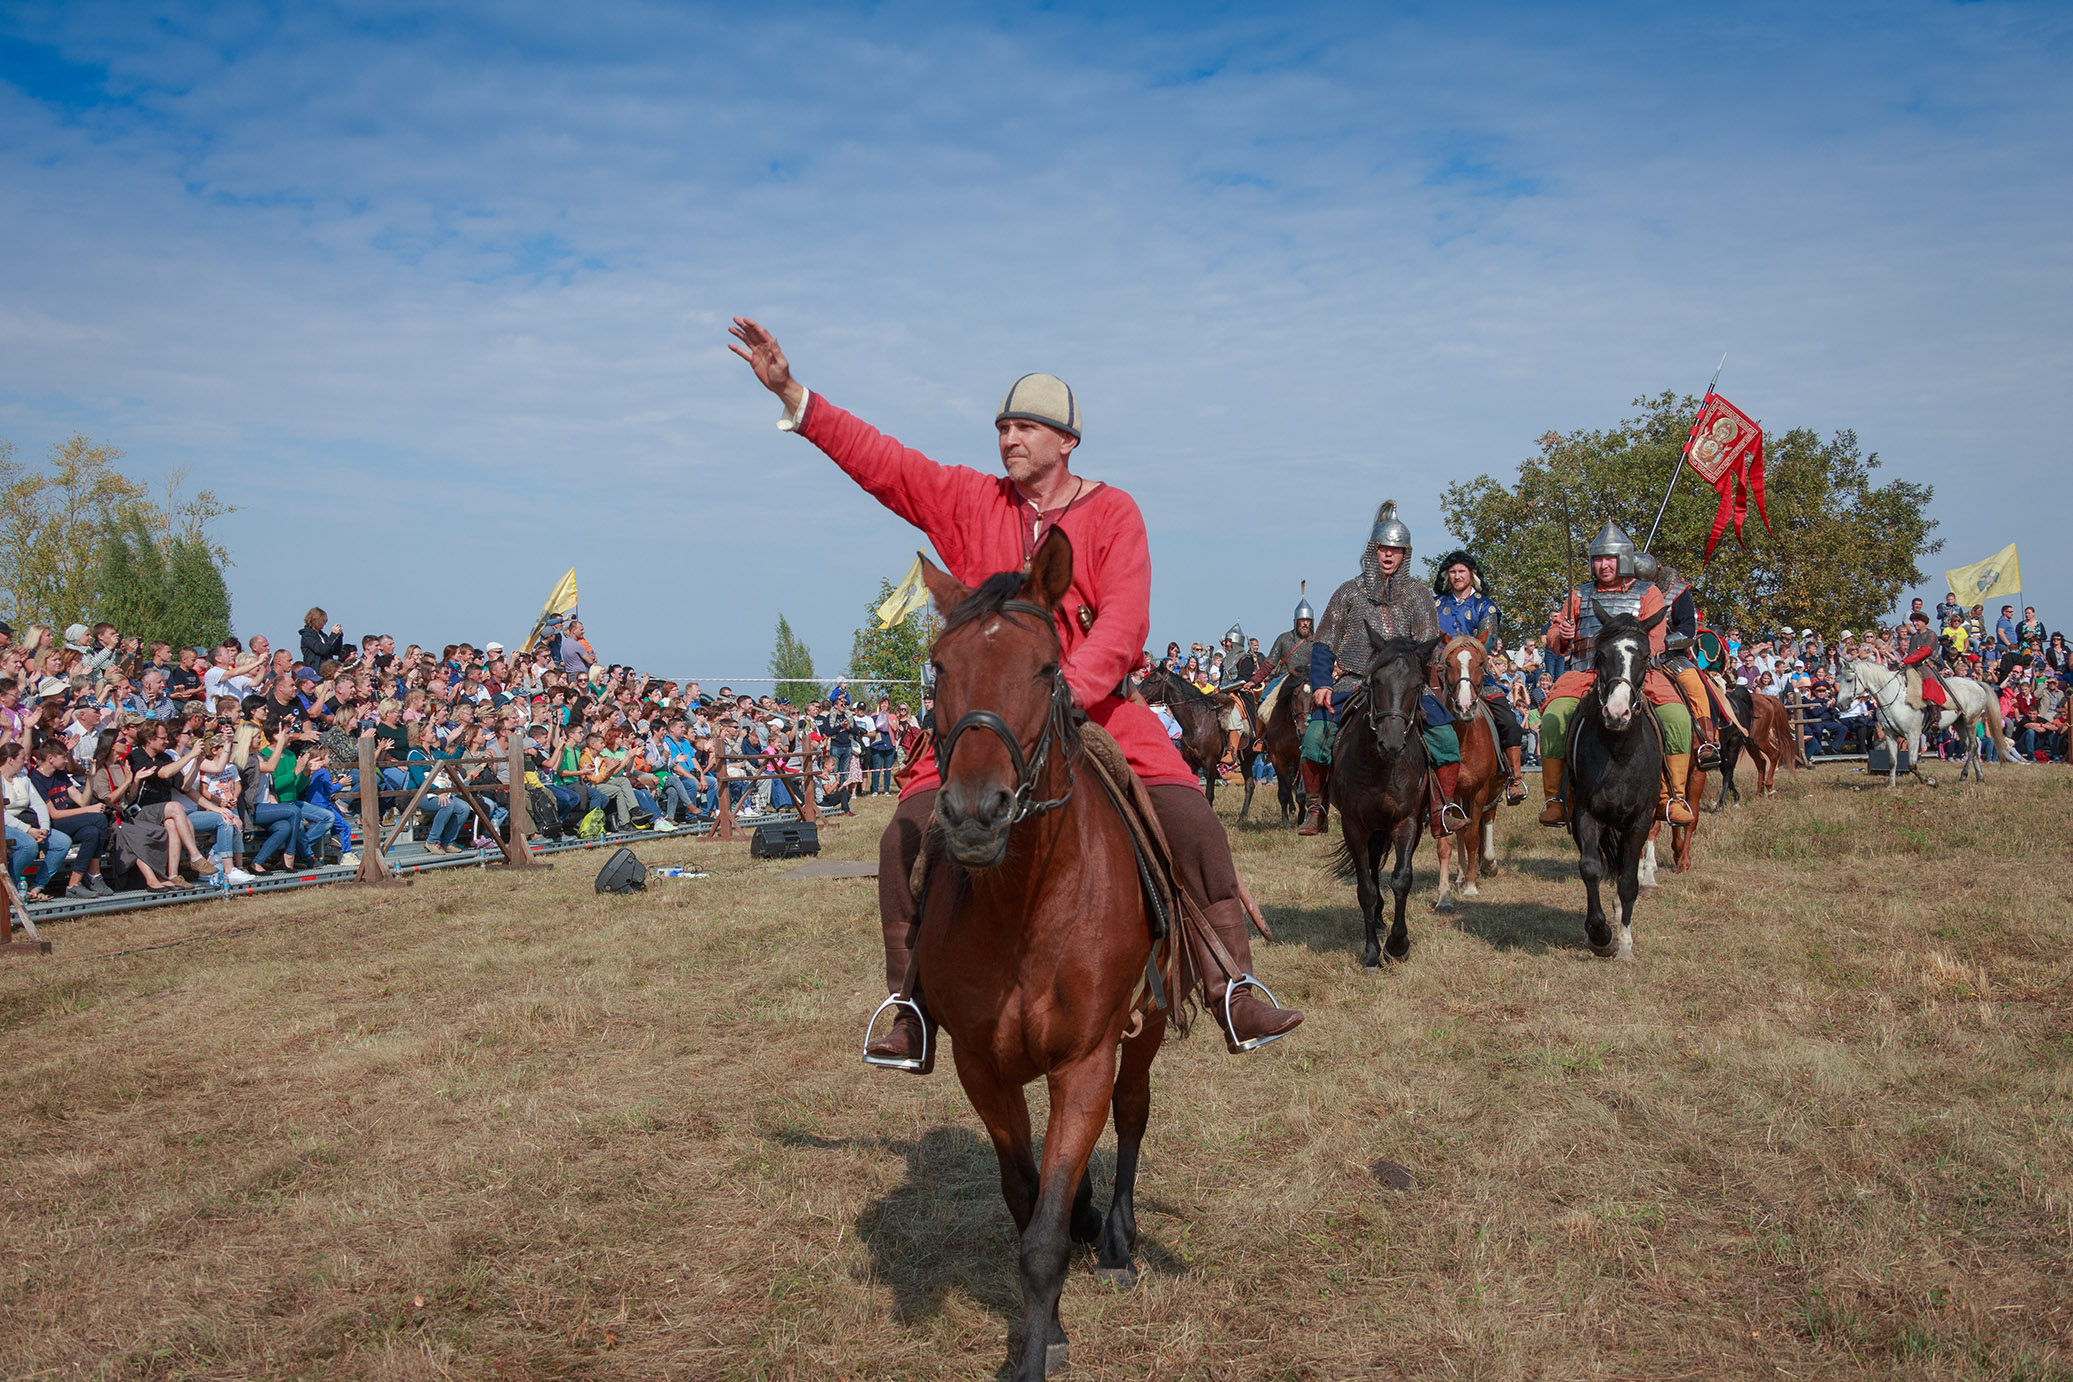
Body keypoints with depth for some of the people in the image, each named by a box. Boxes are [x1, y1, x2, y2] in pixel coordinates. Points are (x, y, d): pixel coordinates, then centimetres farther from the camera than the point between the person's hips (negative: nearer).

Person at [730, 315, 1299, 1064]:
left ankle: (1234, 995, -4)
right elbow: (878, 459, 0)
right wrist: (790, 392, -10)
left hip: (1094, 711, -2)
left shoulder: (1112, 512, -2)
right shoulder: (969, 501, 5)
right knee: (907, 837, -12)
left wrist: (1064, 693, -27)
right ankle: (912, 1012, 4)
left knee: (1191, 820, -16)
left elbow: (1124, 625, -13)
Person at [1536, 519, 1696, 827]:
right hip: (1585, 673, 1)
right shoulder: (1580, 596, 19)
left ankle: (1675, 797, -16)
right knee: (1552, 719, -26)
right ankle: (1554, 799, -15)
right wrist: (1561, 635, -5)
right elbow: (1554, 640, 20)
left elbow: (1653, 638, -2)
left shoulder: (1648, 593, 12)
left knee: (1678, 717, -27)